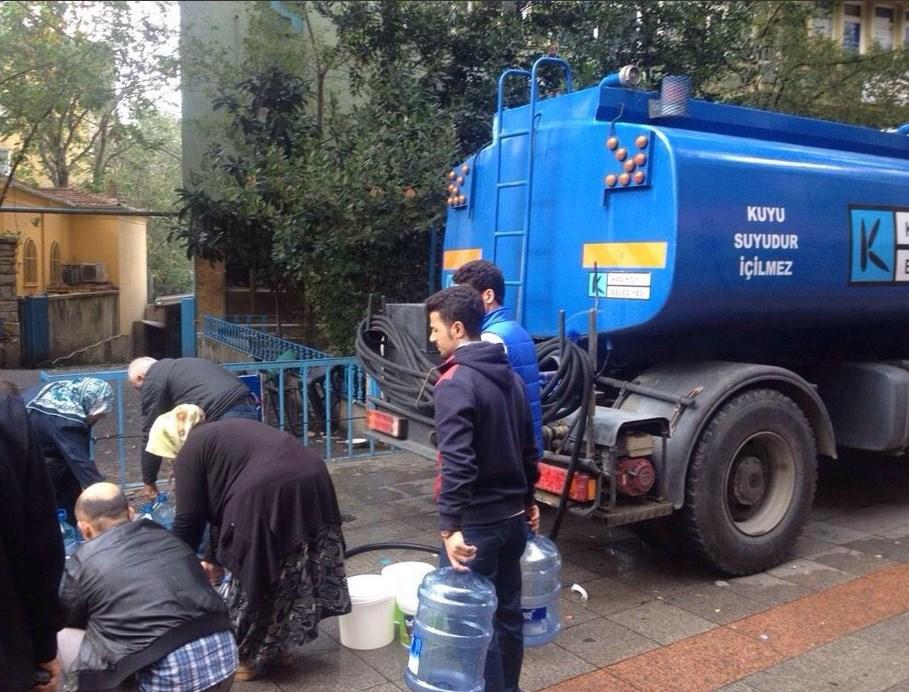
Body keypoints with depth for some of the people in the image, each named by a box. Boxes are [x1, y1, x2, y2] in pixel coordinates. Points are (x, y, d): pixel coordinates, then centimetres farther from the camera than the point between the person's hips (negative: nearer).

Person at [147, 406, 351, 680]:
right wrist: (212, 558, 38)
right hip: (313, 481, 8)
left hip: (268, 495, -8)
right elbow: (224, 503, 34)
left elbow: (188, 519, 8)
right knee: (290, 573, 22)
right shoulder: (223, 433, 31)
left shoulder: (190, 452, 8)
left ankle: (250, 657, 28)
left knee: (254, 578, 12)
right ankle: (279, 647, 36)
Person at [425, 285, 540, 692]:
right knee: (507, 611, 18)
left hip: (477, 522, -9)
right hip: (512, 516, 9)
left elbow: (456, 463, -26)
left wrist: (450, 526, -27)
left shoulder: (455, 383, -18)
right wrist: (527, 499, 26)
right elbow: (528, 447, 17)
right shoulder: (509, 376, 9)